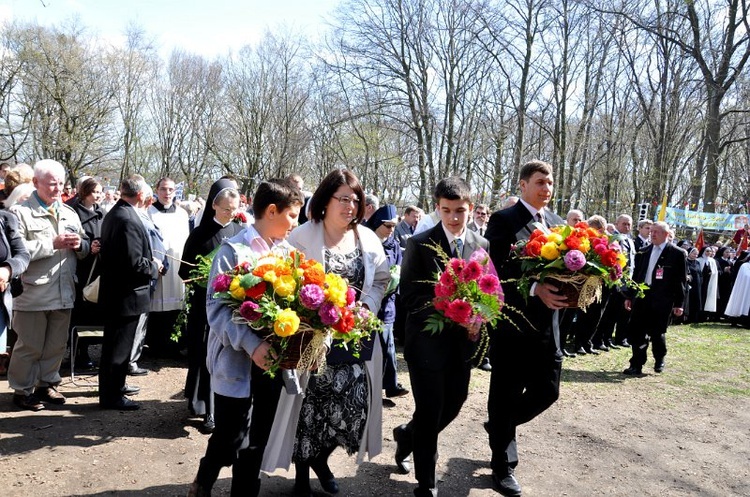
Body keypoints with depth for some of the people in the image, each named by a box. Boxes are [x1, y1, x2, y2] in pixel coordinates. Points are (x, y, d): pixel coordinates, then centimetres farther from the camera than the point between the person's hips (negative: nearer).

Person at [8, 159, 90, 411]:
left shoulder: (69, 213, 14)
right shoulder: (20, 212, -6)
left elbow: (85, 249, 18)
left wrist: (79, 244, -5)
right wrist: (53, 244, -20)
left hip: (63, 293, 6)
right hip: (33, 293, -6)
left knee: (56, 344, 15)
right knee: (30, 346, 4)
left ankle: (46, 384, 30)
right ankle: (22, 390, 19)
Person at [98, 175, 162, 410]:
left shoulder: (113, 214, 7)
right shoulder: (129, 220, -25)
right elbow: (135, 263, -28)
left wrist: (149, 262, 14)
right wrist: (154, 266, -10)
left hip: (113, 290, 10)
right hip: (127, 294, -10)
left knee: (114, 344, 22)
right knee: (119, 346, 2)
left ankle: (112, 386, 37)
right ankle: (112, 396, 14)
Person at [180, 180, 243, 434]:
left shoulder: (240, 232, 4)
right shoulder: (200, 234, -3)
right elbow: (185, 272, -2)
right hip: (207, 303, -2)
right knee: (207, 355, 1)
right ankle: (208, 410, 11)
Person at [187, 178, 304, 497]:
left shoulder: (286, 251, 6)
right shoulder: (233, 250, -11)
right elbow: (217, 308, -16)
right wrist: (252, 344, -27)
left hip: (272, 360, 5)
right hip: (238, 361, -5)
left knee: (257, 440, 13)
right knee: (230, 438, 7)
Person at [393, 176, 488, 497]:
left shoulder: (482, 246, 4)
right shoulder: (420, 244, -8)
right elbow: (409, 295, -12)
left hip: (463, 341, 5)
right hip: (428, 340, -4)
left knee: (453, 405, 15)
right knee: (430, 411, 2)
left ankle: (407, 436, 44)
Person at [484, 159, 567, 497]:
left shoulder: (556, 222, 13)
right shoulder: (503, 220, -8)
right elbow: (497, 271, -18)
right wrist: (534, 289, -29)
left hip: (547, 322, 6)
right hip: (512, 321, -6)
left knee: (547, 391, 10)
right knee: (505, 396, 6)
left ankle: (500, 426, 37)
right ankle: (503, 466, 23)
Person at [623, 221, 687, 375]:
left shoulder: (677, 254, -2)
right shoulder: (644, 252, 11)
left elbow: (681, 280, -3)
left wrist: (678, 303, -6)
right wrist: (630, 296, 12)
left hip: (661, 300, -4)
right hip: (641, 296, 4)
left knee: (657, 333, 5)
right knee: (637, 332, 2)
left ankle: (659, 360, 32)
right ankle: (636, 365, 10)